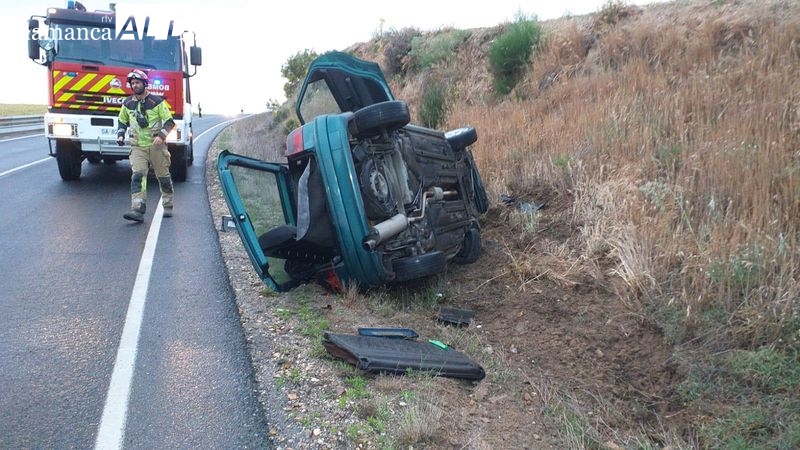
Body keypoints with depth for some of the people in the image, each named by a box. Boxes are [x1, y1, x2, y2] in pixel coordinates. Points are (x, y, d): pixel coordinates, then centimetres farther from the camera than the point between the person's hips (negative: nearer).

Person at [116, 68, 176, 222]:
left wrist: (161, 135, -19)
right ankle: (138, 210, -22)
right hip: (138, 146, 2)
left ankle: (168, 206, 25)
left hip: (156, 145, -2)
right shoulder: (128, 103, 8)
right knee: (137, 176, -13)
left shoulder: (157, 101, -4)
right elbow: (122, 121, 23)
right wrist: (120, 135, 6)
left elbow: (170, 122, -5)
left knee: (163, 176, 7)